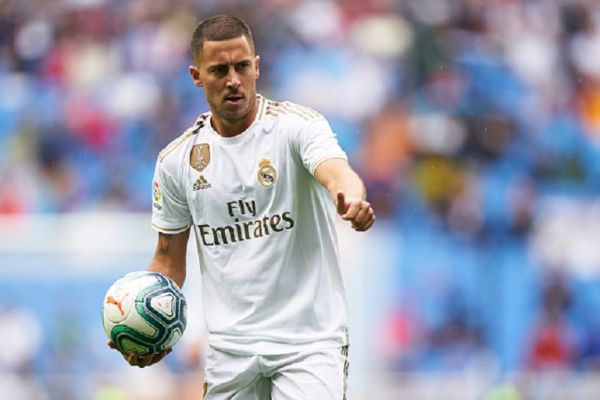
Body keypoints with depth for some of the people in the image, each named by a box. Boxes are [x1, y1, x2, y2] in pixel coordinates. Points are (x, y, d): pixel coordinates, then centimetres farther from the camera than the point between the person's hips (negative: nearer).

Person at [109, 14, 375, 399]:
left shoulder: (297, 125, -7)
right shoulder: (176, 160, 5)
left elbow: (335, 172, -28)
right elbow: (169, 259, 14)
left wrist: (351, 197, -53)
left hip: (309, 339, -4)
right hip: (229, 348, 4)